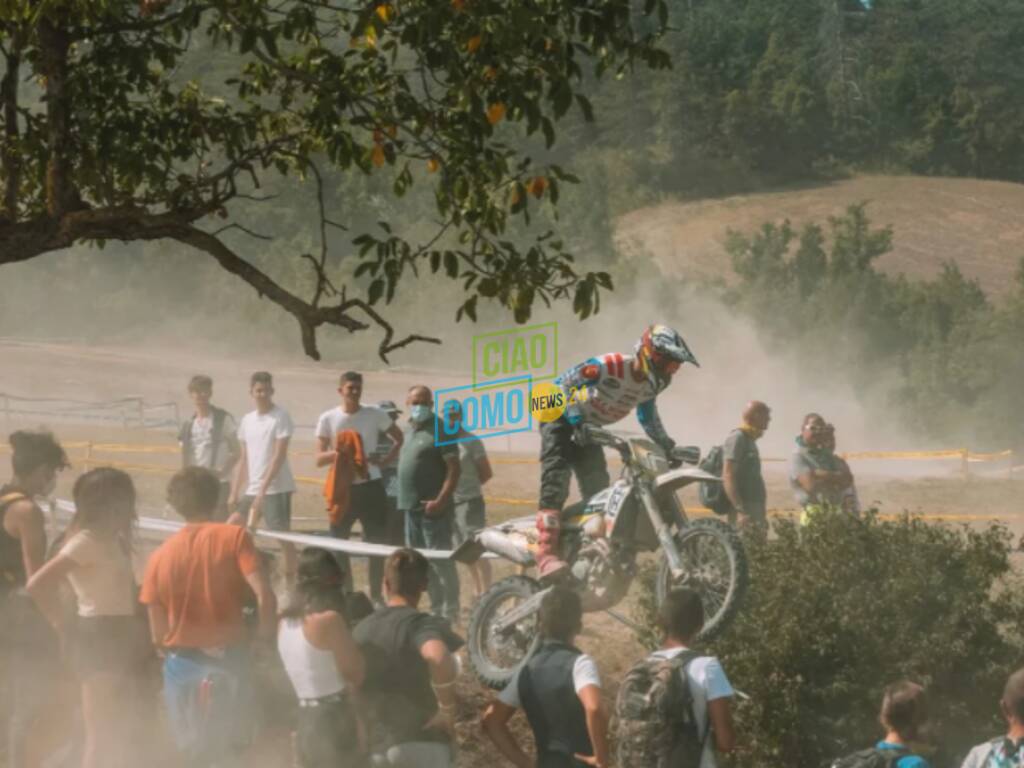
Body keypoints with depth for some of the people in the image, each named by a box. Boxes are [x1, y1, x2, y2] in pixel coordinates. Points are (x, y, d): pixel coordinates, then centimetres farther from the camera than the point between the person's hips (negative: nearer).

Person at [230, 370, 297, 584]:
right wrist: (234, 492, 10)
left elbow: (279, 456, -14)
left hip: (277, 488, -7)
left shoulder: (280, 417, -8)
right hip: (251, 490, 7)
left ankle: (290, 582, -2)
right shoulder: (247, 420, 12)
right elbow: (244, 459, 16)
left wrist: (263, 488, -20)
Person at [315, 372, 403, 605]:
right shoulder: (328, 419, -1)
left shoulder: (375, 415, 0)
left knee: (377, 542, 2)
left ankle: (376, 596, 12)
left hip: (371, 486, 0)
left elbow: (400, 438, 12)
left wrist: (386, 459, -4)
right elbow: (319, 458, -2)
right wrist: (338, 452, -21)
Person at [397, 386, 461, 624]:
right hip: (412, 507, 9)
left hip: (432, 508, -9)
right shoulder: (410, 430, 15)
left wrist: (441, 501, -23)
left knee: (441, 563, -7)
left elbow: (454, 469, -15)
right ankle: (436, 609, 20)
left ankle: (450, 613, -3)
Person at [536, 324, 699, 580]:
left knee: (598, 490, 0)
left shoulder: (650, 385, -1)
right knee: (557, 477, -25)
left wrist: (668, 447, 7)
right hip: (561, 416, -8)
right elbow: (564, 383, -26)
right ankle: (546, 552, -37)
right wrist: (576, 421, -35)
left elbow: (649, 418, 16)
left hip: (589, 427, 8)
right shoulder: (610, 366, -27)